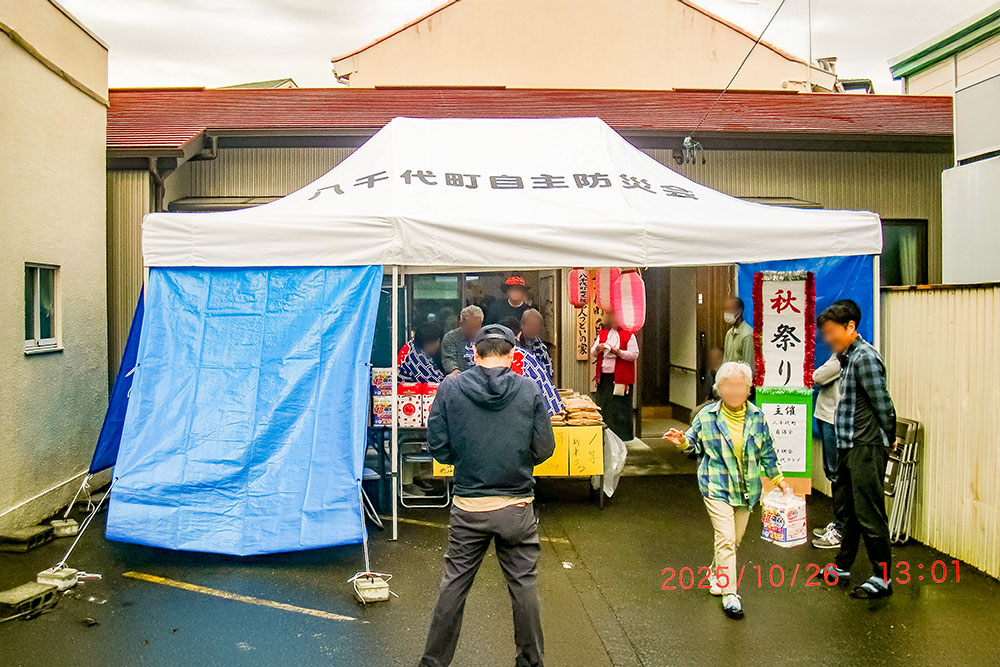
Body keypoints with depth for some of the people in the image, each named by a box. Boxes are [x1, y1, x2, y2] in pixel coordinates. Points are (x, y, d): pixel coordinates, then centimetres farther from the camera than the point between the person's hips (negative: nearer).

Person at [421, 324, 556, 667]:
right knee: (524, 586, 14)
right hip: (517, 507, 0)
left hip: (468, 508, 1)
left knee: (454, 585, 13)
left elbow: (438, 448, -4)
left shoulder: (450, 388, -6)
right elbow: (544, 448, -4)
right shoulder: (529, 391, -7)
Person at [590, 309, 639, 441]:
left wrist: (618, 352, -20)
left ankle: (621, 437, 3)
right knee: (602, 407, 5)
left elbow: (634, 354, -8)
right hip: (604, 377, 5)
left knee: (619, 409, -4)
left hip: (621, 378, -5)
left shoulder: (628, 335, 0)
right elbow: (593, 354, 15)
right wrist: (597, 349, -7)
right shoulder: (602, 333, 15)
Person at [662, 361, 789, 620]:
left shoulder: (757, 417, 1)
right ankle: (729, 594, -2)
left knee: (735, 539, 14)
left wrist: (778, 477, 15)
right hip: (717, 487, -4)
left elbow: (767, 451, 12)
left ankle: (715, 573, 40)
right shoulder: (706, 416, -6)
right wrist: (683, 442, -15)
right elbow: (695, 442, 7)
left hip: (746, 489, 4)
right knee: (726, 539, -10)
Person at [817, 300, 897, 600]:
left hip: (866, 448, -10)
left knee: (869, 514, -2)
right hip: (848, 447, 10)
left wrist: (887, 440, -6)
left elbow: (883, 405, -17)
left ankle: (882, 578, 10)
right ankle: (842, 567, 31)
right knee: (845, 509, 19)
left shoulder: (865, 357, -18)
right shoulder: (847, 356, 12)